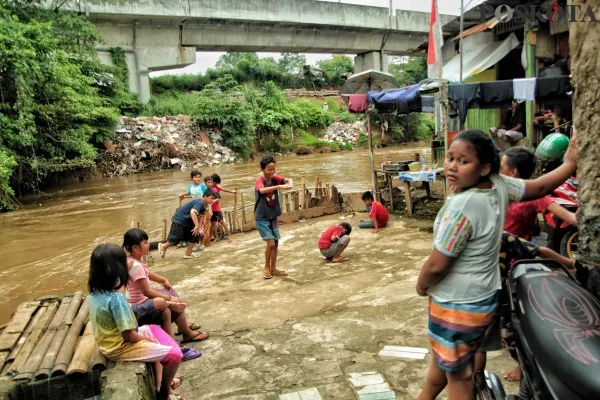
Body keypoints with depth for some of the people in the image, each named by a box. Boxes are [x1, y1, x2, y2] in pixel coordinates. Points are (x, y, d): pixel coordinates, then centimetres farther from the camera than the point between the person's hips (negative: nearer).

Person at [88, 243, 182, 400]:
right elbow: (129, 336, -25)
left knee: (154, 329, 27)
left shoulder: (94, 293, -4)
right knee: (174, 354, -11)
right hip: (120, 347, -10)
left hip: (110, 341, 10)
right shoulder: (116, 298, -31)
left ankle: (160, 382, 28)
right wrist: (149, 340, -9)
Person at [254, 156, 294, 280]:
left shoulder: (274, 178, -2)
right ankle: (266, 267, 10)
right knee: (271, 243, -11)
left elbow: (287, 179, -16)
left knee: (276, 243, 11)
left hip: (273, 217, 6)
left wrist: (290, 184, -40)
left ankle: (273, 269, 24)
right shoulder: (260, 180, -18)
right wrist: (278, 186, -50)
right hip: (261, 218, -6)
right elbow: (262, 190, -40)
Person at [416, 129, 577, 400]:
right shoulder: (499, 185, -7)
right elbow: (539, 187, 10)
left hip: (458, 306, -9)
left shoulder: (462, 205, -30)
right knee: (441, 357, 29)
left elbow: (436, 265, -25)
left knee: (458, 374, 12)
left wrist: (421, 286, -6)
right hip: (483, 298, 9)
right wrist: (571, 163, 25)